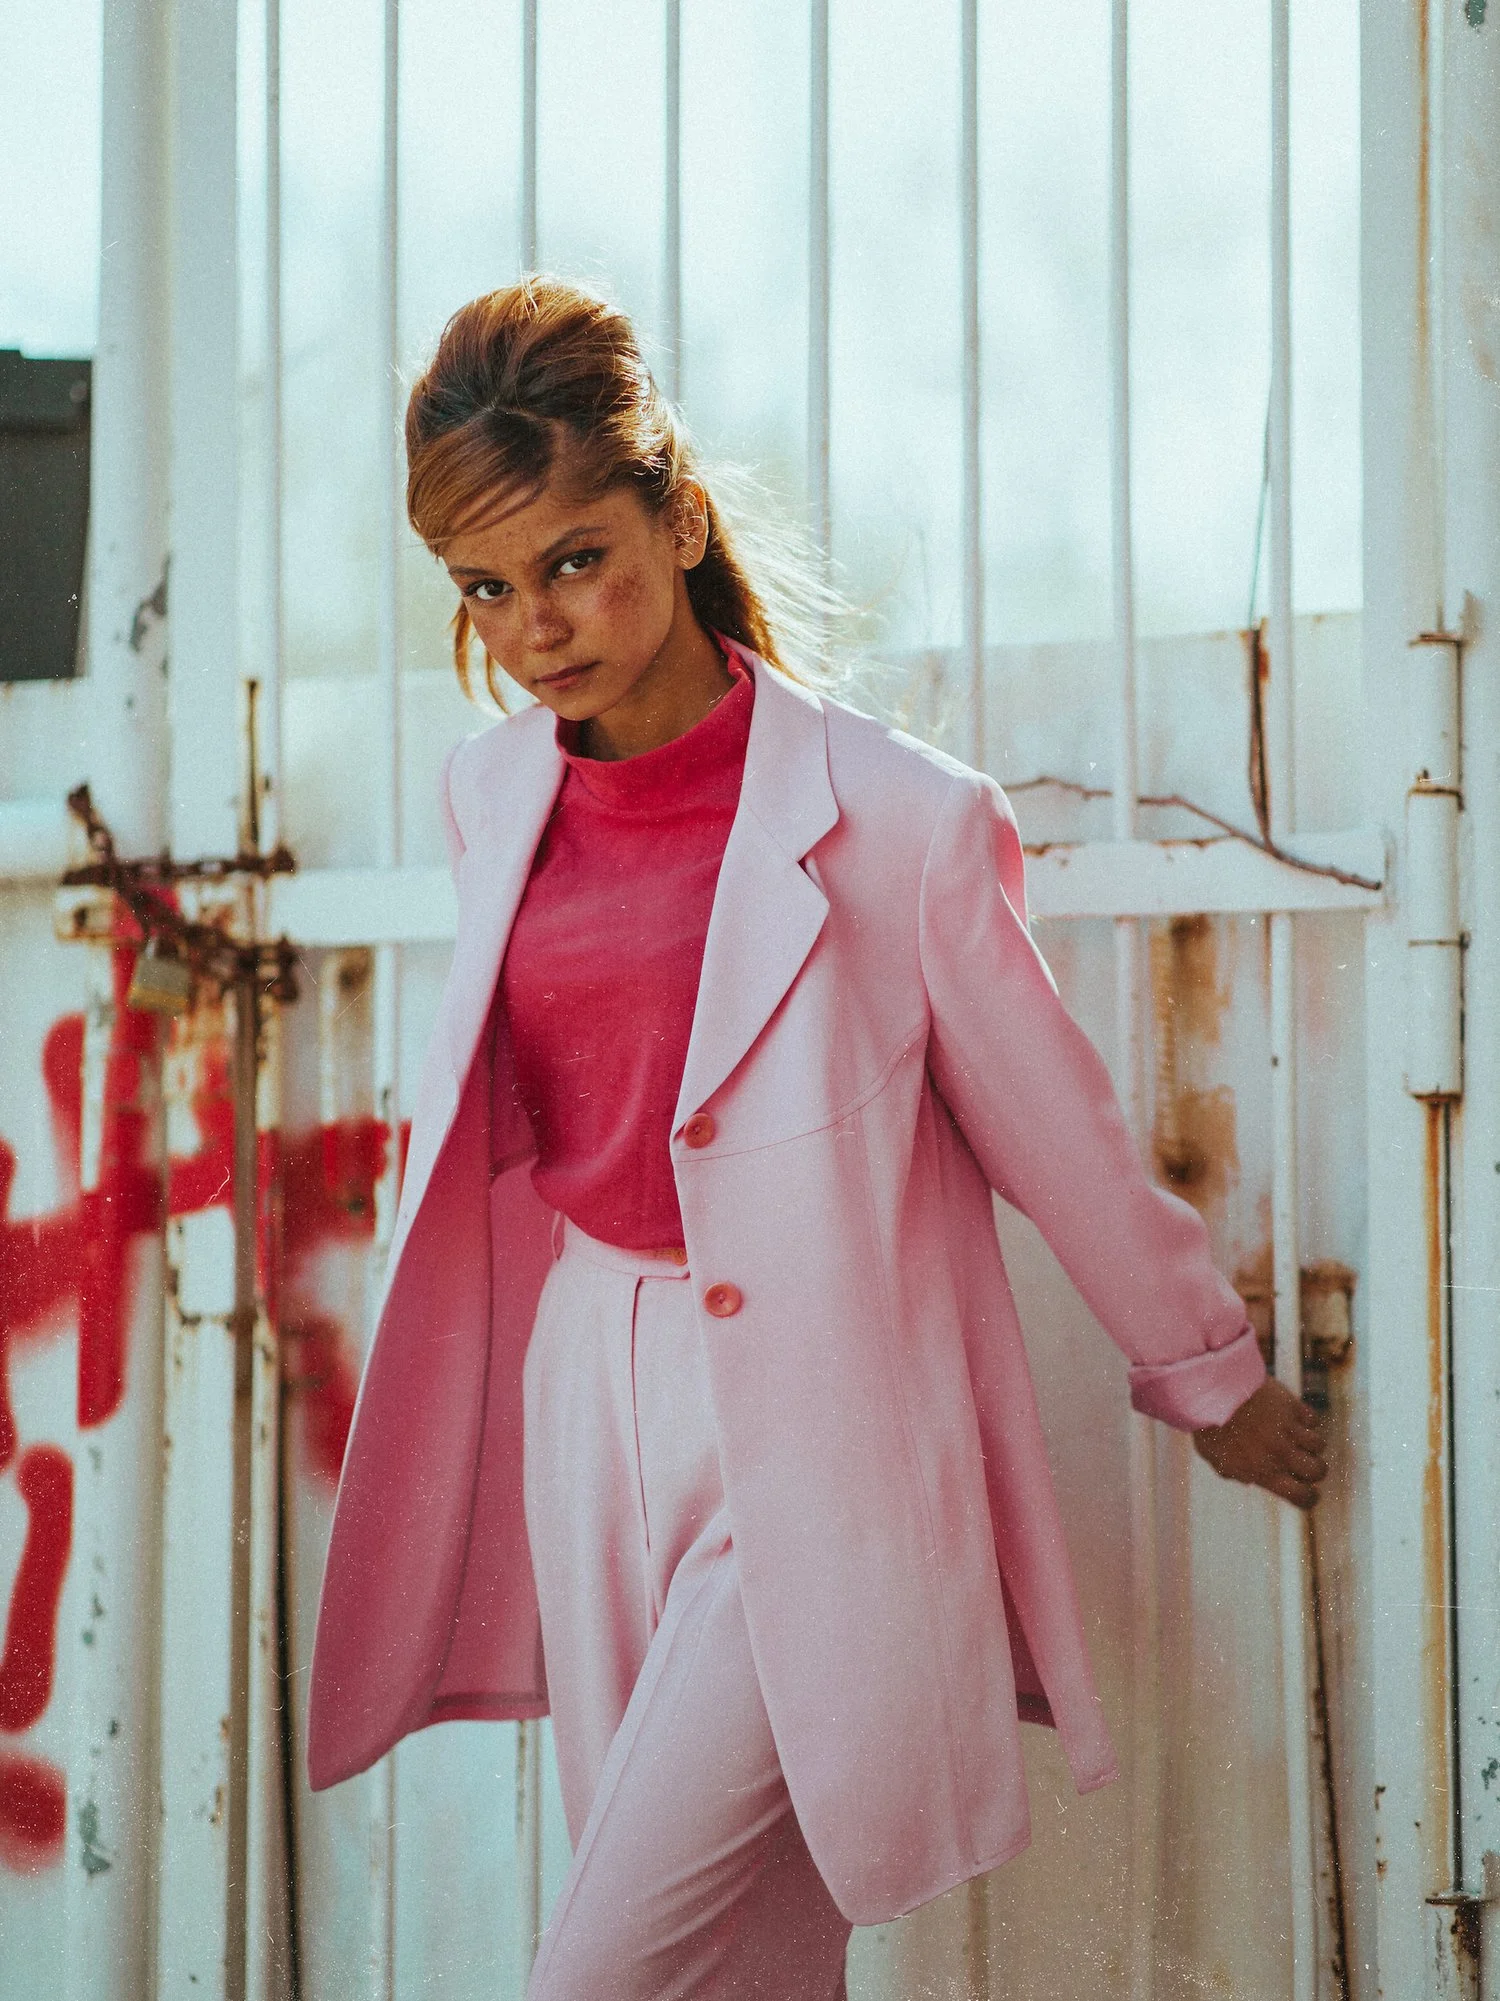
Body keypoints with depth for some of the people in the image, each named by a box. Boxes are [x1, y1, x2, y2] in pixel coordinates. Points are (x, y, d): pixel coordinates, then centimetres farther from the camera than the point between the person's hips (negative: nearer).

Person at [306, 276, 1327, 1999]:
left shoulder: (893, 816, -14)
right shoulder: (493, 798, 4)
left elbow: (1053, 1127, -3)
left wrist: (1209, 1377, 9)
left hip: (810, 1423, -5)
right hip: (587, 1392, 6)